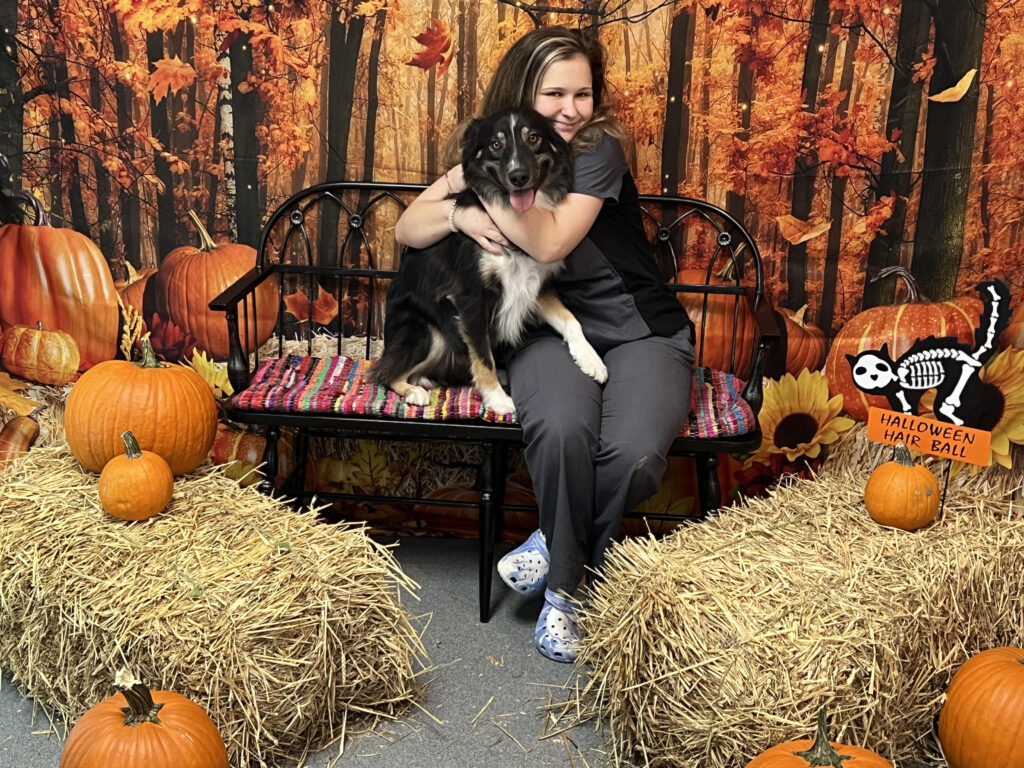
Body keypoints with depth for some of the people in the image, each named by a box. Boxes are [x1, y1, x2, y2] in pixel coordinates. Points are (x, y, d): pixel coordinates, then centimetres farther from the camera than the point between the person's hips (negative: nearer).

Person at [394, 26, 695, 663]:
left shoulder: (599, 148, -8)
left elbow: (551, 241, -22)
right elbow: (408, 230, 4)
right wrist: (458, 211, -17)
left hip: (641, 329, -1)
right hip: (554, 328, 2)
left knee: (634, 454, -31)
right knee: (561, 429, -35)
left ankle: (559, 549, 1)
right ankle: (567, 585, -10)